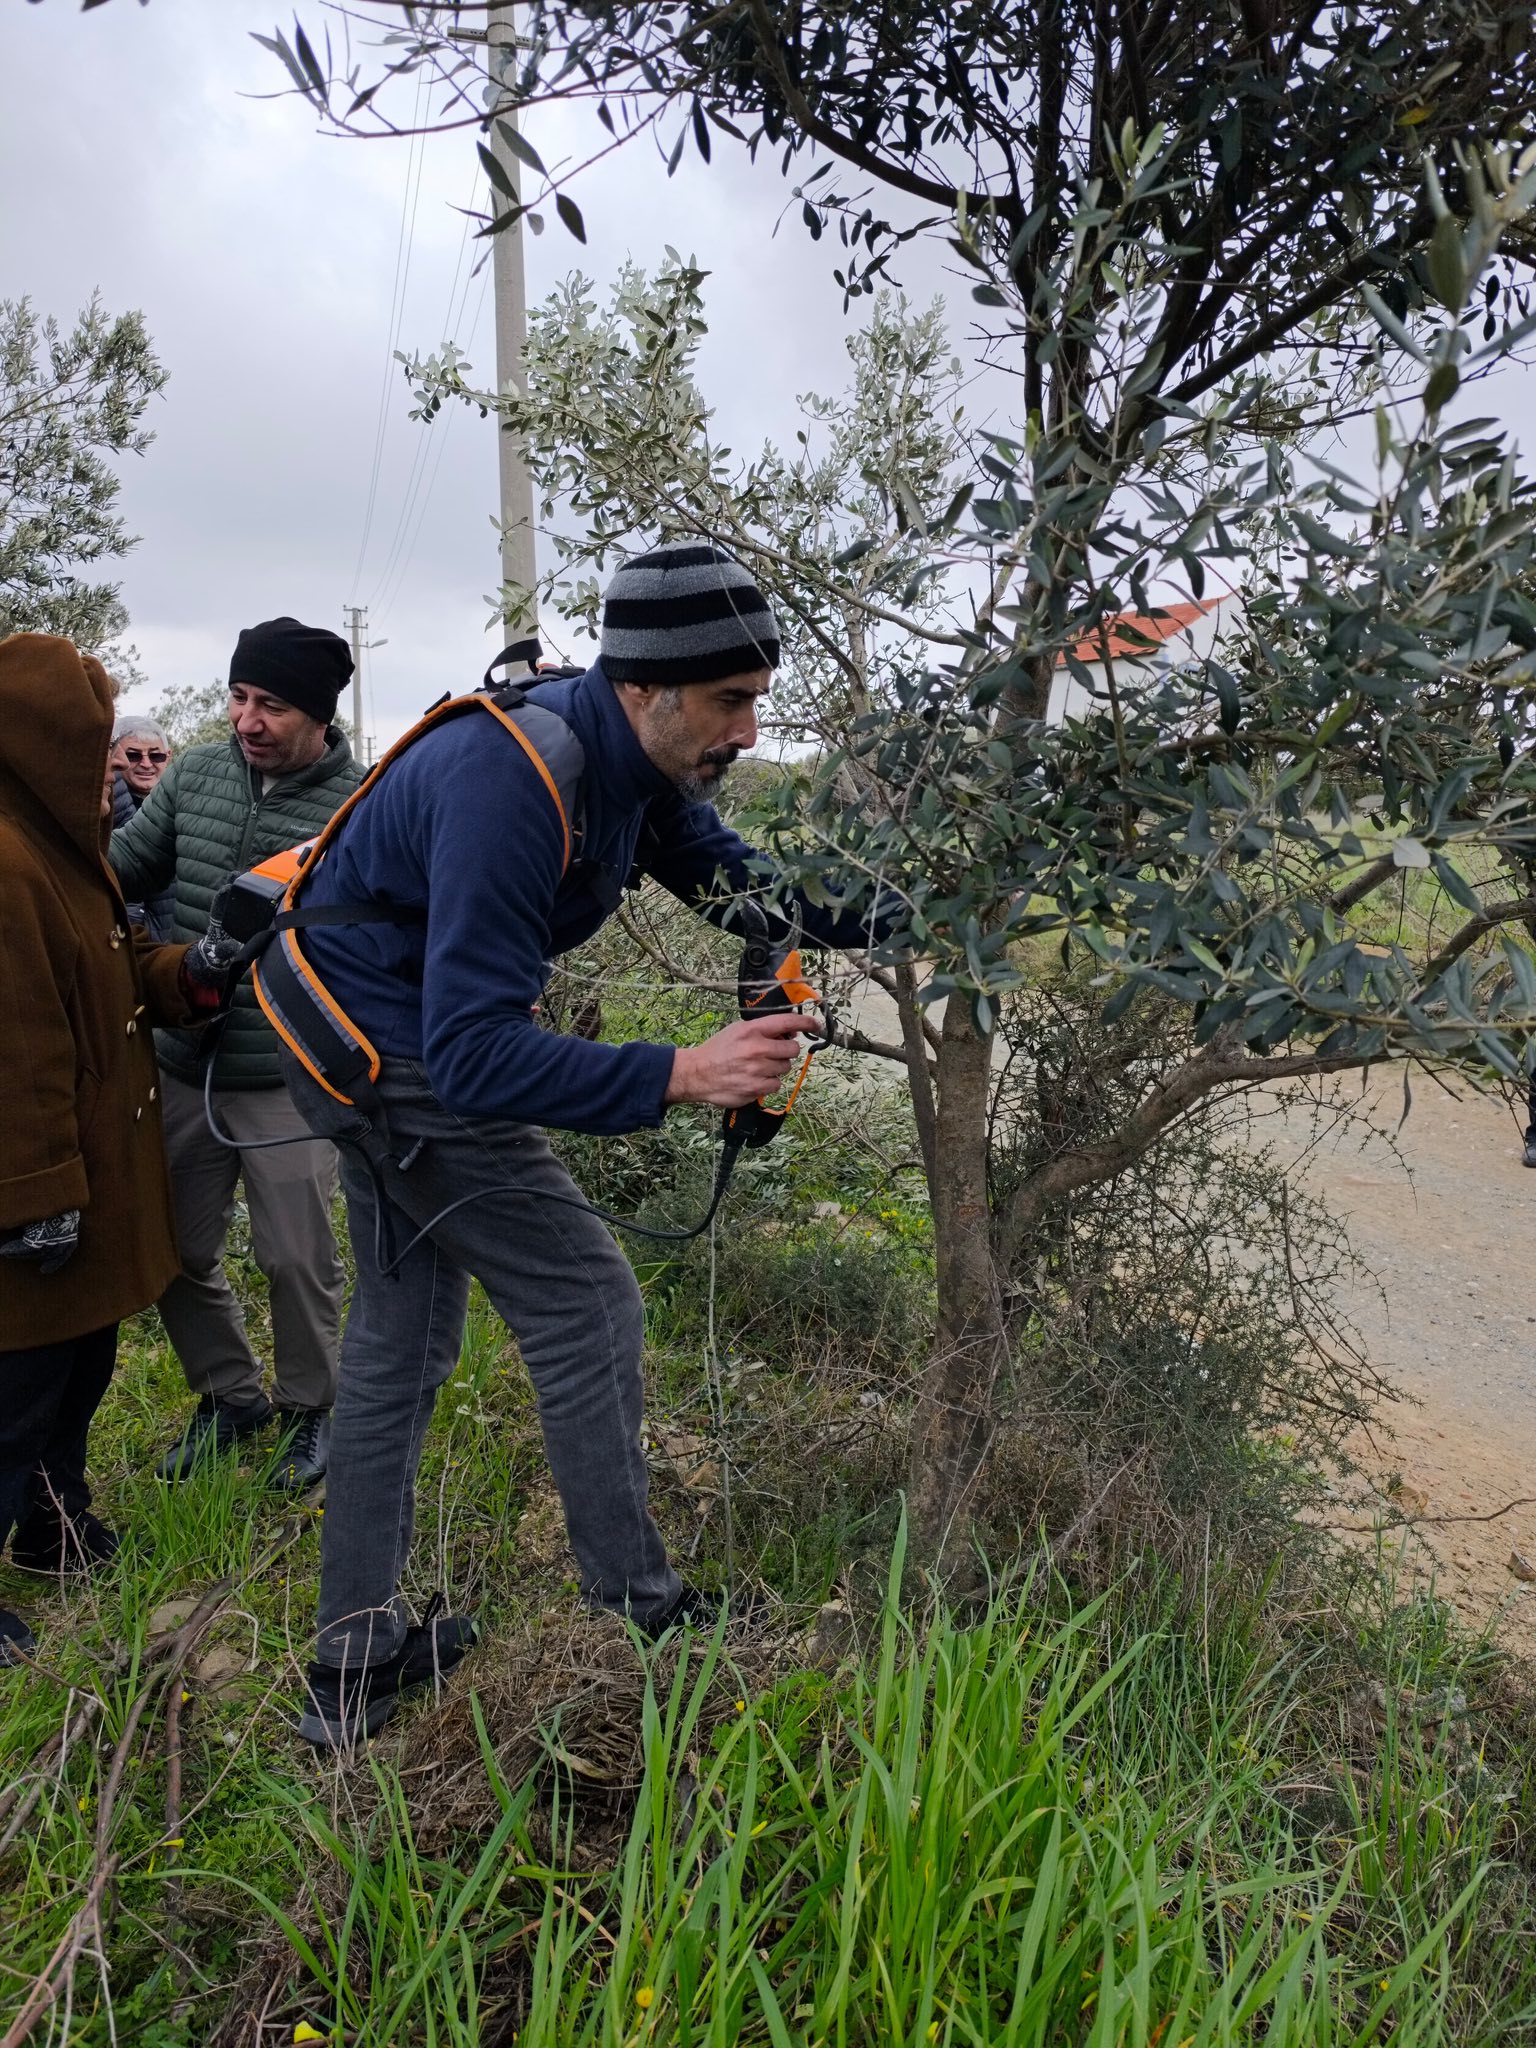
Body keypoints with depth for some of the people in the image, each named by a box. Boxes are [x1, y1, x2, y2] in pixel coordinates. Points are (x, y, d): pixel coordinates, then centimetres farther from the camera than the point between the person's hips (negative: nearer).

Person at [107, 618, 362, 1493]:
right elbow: (122, 873, 9)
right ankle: (229, 1395, 38)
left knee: (297, 1258, 7)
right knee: (176, 1251, 14)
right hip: (183, 1069, 5)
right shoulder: (196, 772, 1)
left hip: (289, 1083, -4)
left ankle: (309, 1409, 32)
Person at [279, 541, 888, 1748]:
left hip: (385, 1040, 10)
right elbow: (474, 1054, -35)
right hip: (399, 1049, -10)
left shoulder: (637, 760, -4)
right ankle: (643, 1614, 11)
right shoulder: (508, 785, -32)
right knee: (584, 1299, -6)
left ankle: (354, 1668, 28)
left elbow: (736, 879, 7)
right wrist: (681, 1076, -43)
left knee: (401, 1341, 14)